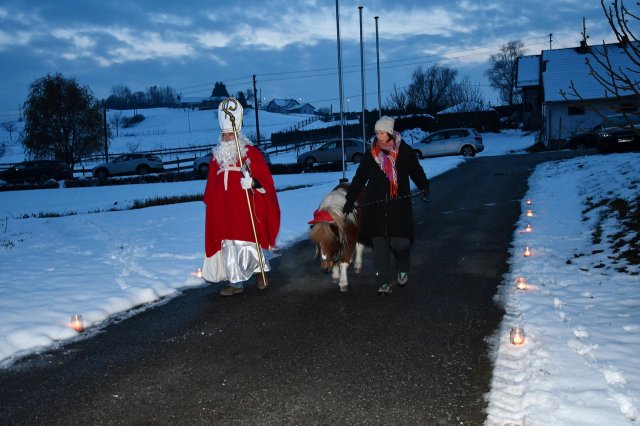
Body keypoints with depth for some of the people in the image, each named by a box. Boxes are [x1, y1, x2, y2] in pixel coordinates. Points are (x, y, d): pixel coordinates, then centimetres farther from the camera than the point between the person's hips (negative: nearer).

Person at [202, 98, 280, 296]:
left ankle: (260, 270, 24)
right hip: (224, 211, 5)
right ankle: (236, 282, 10)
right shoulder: (217, 155, 13)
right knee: (229, 245, 2)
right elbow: (212, 184, 18)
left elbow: (265, 177, -5)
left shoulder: (251, 152, -1)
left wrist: (253, 183, -23)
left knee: (248, 243, -2)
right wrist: (210, 202, 15)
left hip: (246, 208, -4)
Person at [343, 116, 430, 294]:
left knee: (400, 242, -8)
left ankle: (403, 269, 24)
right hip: (375, 206, 2)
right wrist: (350, 199, 13)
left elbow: (416, 171, 5)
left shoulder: (405, 152, 1)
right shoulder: (371, 154, 8)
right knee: (379, 245, -1)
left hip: (400, 205, -2)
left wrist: (424, 187, -13)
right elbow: (359, 178, 13)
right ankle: (385, 281, 9)